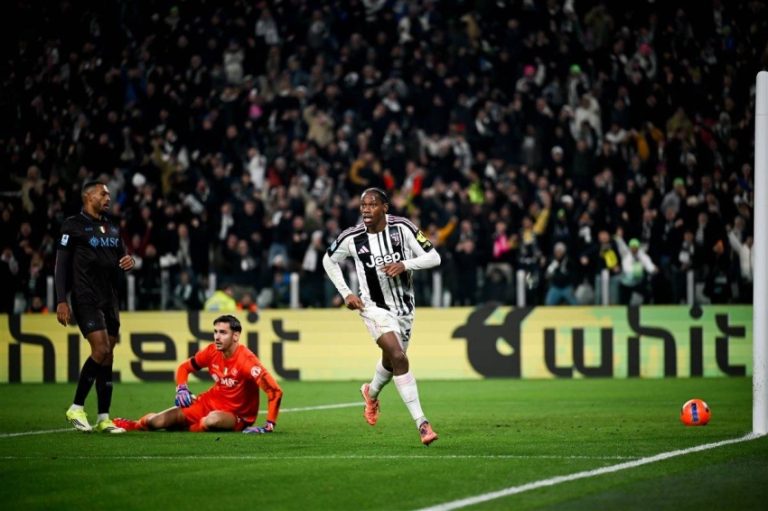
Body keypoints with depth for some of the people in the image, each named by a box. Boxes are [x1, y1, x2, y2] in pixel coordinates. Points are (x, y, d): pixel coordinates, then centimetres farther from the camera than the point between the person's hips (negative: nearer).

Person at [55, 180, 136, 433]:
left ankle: (103, 419, 7)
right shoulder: (73, 225, -4)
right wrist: (61, 301, -14)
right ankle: (77, 408, -5)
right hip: (86, 298, -7)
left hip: (109, 298, 7)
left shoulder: (112, 227, 17)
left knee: (107, 355, 4)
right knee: (101, 350, -18)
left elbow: (121, 255, 25)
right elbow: (62, 265, -6)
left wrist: (130, 261, -1)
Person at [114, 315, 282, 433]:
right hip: (209, 403, 5)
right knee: (154, 422, -6)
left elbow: (275, 390, -28)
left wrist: (270, 425, -30)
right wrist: (181, 388, -7)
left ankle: (188, 428, -7)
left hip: (237, 416, -5)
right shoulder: (212, 352, -6)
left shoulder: (246, 360, -25)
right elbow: (184, 367, 12)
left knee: (213, 420, -42)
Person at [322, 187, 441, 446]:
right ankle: (422, 423, -22)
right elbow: (329, 261, 8)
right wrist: (346, 294, 0)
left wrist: (404, 265, -26)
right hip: (375, 307, -3)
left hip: (404, 306, 3)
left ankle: (372, 392, 56)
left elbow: (433, 257, -10)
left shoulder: (402, 228, -12)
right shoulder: (352, 238, -11)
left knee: (392, 361, 20)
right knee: (398, 357, -22)